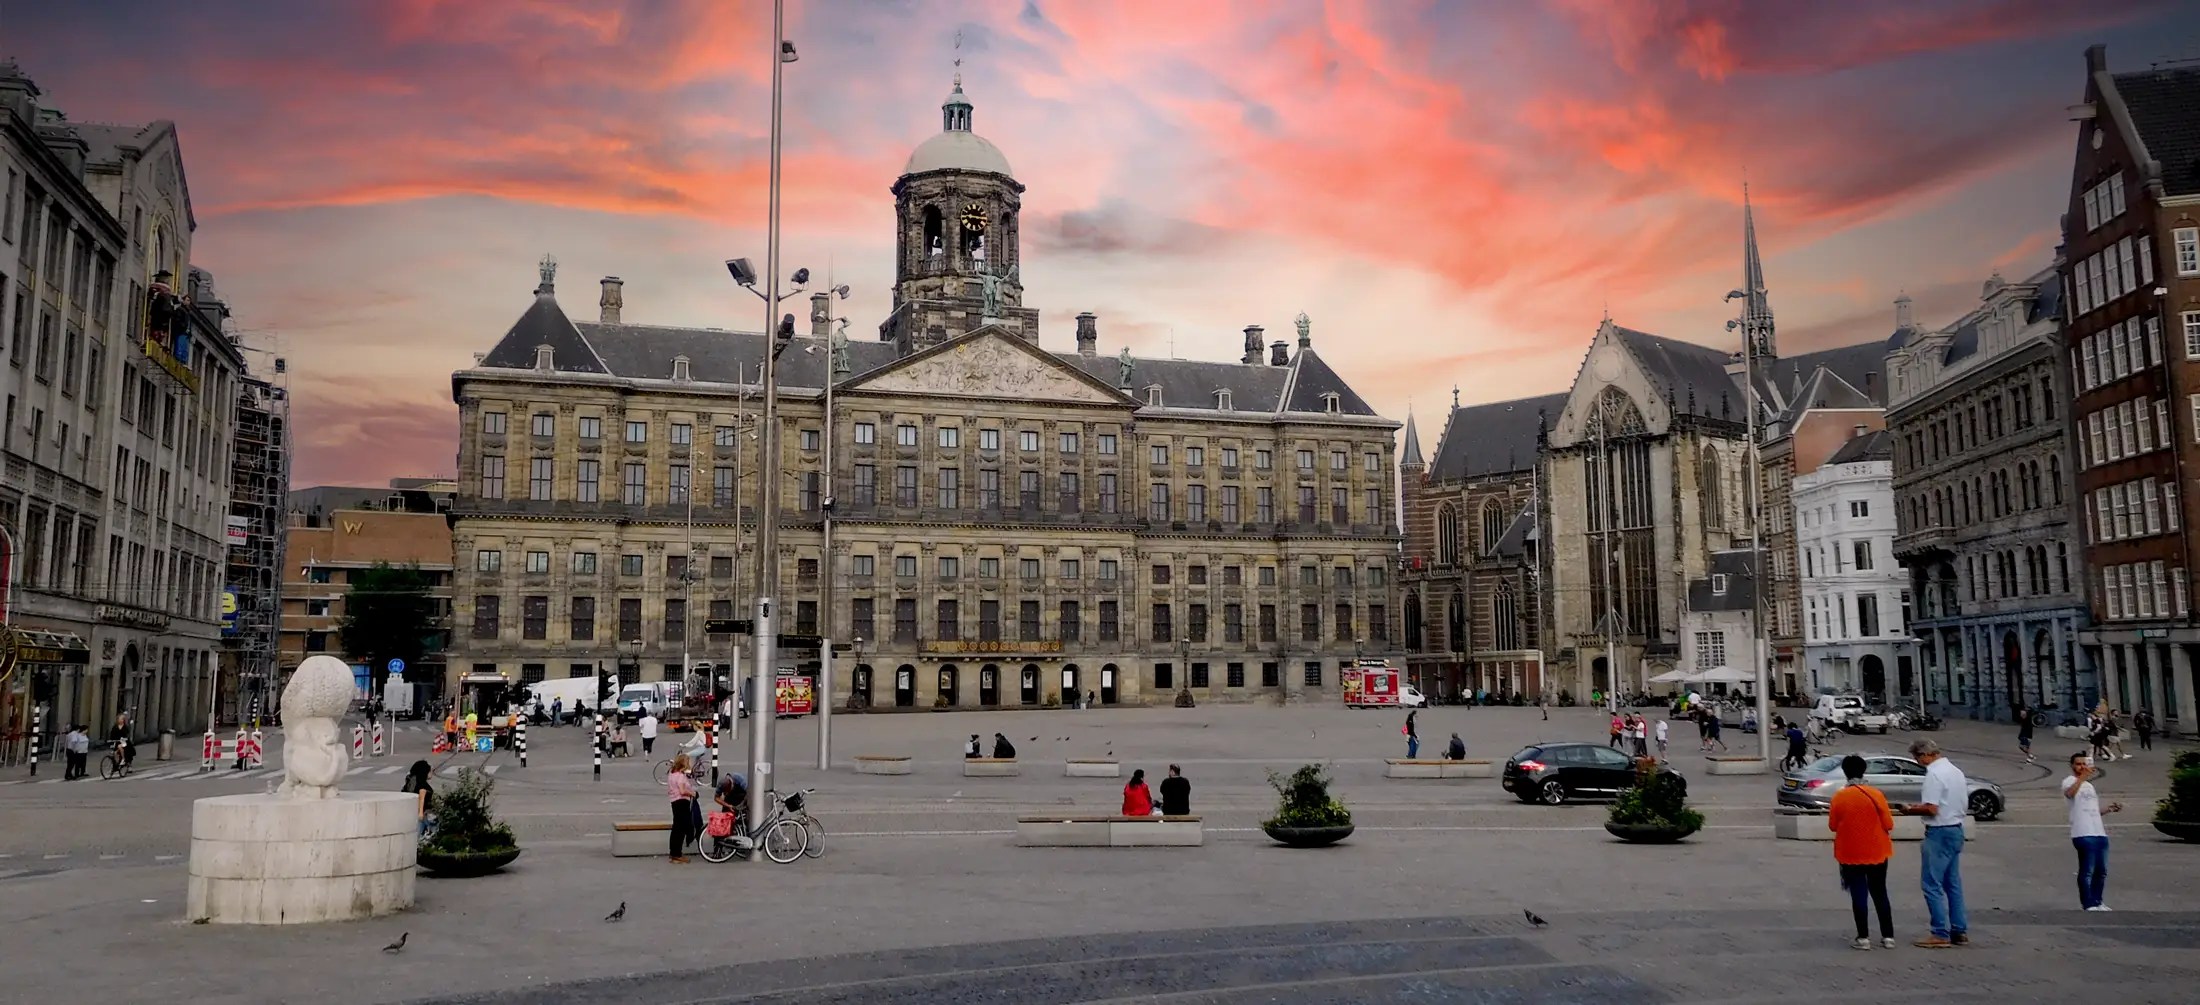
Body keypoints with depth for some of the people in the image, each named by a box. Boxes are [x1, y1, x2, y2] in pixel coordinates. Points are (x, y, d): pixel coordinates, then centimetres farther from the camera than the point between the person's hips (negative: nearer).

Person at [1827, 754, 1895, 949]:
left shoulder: (1839, 797, -9)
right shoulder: (1876, 794, -9)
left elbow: (1832, 826, -2)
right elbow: (1888, 825, -6)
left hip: (1850, 854, -1)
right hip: (1876, 853, 1)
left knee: (1858, 895, 4)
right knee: (1880, 894, 13)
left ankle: (1863, 937, 3)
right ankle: (1888, 936, 15)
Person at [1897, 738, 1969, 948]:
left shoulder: (1934, 774, -17)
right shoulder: (1956, 771, 12)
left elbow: (1931, 809, -22)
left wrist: (1910, 810, -6)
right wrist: (1920, 805, 15)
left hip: (1939, 832, -10)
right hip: (1956, 829, 10)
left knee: (1932, 883, -4)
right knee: (1953, 883, 15)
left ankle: (1940, 934, -4)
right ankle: (1959, 931, 19)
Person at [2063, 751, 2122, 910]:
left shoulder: (2089, 785, 26)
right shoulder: (2070, 781, -3)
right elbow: (2069, 793, -28)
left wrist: (2109, 808, 17)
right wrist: (2082, 777, -36)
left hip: (2100, 833, 9)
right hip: (2083, 834, -9)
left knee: (2101, 871, 12)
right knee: (2087, 871, -7)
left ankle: (2097, 902, 23)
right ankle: (2088, 905, -2)